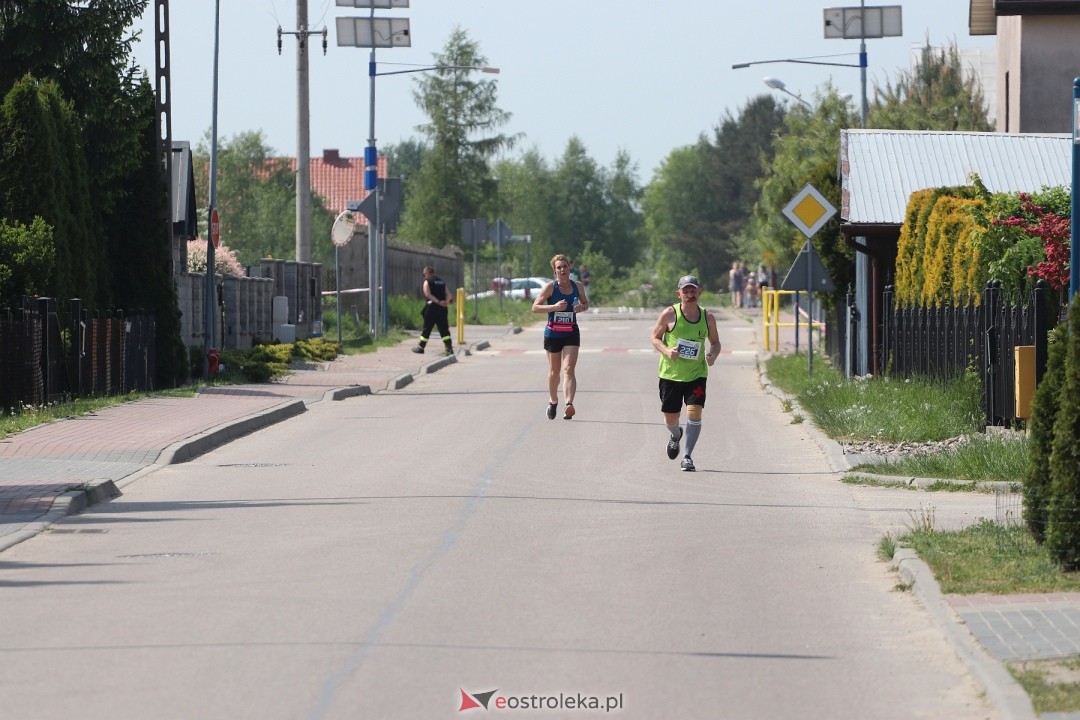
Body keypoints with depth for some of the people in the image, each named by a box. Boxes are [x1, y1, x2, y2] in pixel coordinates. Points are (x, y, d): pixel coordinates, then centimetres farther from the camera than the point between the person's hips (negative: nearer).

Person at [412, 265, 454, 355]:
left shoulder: (427, 281, -3)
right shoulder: (441, 281, 17)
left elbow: (428, 294, -16)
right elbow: (448, 294, 10)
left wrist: (438, 302, -18)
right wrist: (446, 301, -6)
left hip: (432, 306, -5)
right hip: (443, 308, 5)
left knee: (427, 328, 5)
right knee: (444, 328, 4)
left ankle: (421, 347, 14)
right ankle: (449, 347, -7)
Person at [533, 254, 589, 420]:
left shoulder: (577, 286, 1)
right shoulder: (550, 287, -8)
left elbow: (585, 304, 17)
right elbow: (535, 307, -11)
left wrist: (581, 307, -8)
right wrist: (554, 307, -24)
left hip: (571, 333, 1)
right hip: (553, 333, -1)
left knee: (569, 369, -15)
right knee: (554, 371, 13)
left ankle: (569, 405, -27)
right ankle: (553, 402, 36)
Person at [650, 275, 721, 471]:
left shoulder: (707, 317, 0)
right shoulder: (670, 314, -7)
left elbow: (715, 342, 12)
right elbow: (655, 337, 0)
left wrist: (713, 355, -11)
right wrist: (666, 351, -20)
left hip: (696, 374, 0)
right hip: (670, 373, 0)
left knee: (694, 411, -17)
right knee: (670, 419, 9)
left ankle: (688, 457, -6)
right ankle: (675, 436, 46)